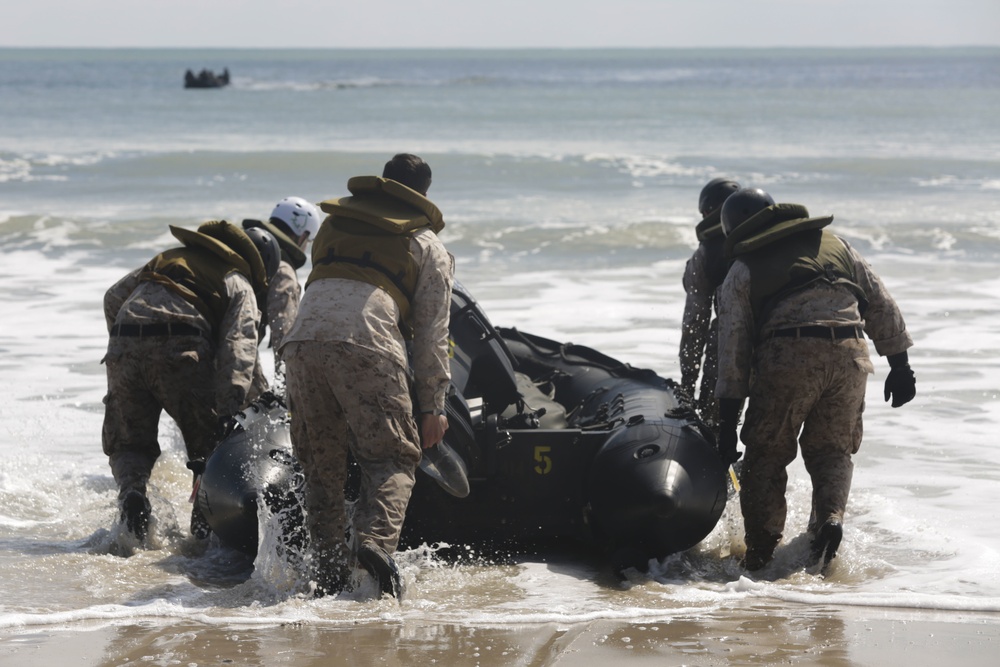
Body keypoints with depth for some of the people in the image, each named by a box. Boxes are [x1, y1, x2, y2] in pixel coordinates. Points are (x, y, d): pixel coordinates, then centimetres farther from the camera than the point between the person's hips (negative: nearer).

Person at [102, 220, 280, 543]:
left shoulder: (170, 257, 34)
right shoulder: (240, 285, 17)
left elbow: (114, 297, 30)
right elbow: (238, 345, -2)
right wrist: (231, 407, -12)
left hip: (124, 346, 4)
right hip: (181, 350, -4)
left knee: (129, 444, 17)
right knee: (209, 444, 11)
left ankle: (131, 489, -12)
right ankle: (205, 527, 0)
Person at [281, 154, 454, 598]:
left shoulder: (335, 221, 31)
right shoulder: (428, 246, 21)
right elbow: (432, 334, 17)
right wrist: (433, 406, 18)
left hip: (303, 339, 3)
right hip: (366, 344, -3)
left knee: (321, 462, 11)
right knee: (392, 458, 2)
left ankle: (326, 567, 3)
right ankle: (376, 541, -22)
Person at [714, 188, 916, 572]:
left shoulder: (742, 272, 15)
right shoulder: (834, 244, 24)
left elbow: (733, 348, 8)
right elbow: (881, 304, 19)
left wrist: (727, 422, 8)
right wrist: (899, 365, 21)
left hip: (786, 357, -3)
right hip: (849, 355, 3)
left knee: (767, 454, 9)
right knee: (831, 450, 17)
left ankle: (761, 551, 2)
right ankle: (830, 518, -8)